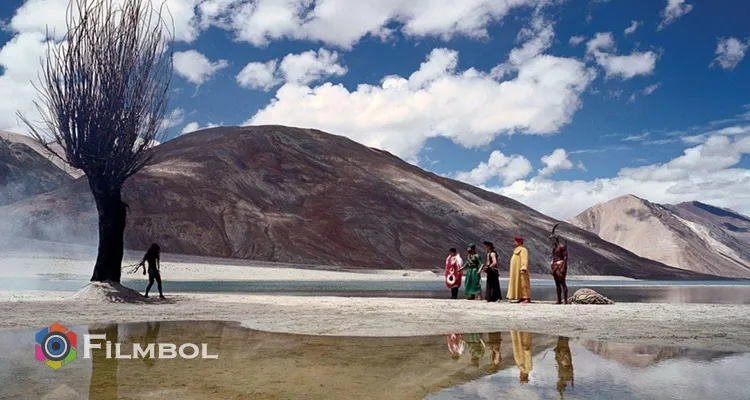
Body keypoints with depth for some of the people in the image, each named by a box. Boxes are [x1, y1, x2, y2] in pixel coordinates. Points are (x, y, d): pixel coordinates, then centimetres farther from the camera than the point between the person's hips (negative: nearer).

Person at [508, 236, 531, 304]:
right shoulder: (516, 250, 21)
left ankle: (527, 298, -12)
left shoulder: (523, 250, -9)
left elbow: (524, 260, -19)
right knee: (517, 284, 7)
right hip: (516, 272, 10)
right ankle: (521, 298, 8)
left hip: (520, 271, -10)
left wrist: (523, 269, -30)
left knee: (523, 283, -11)